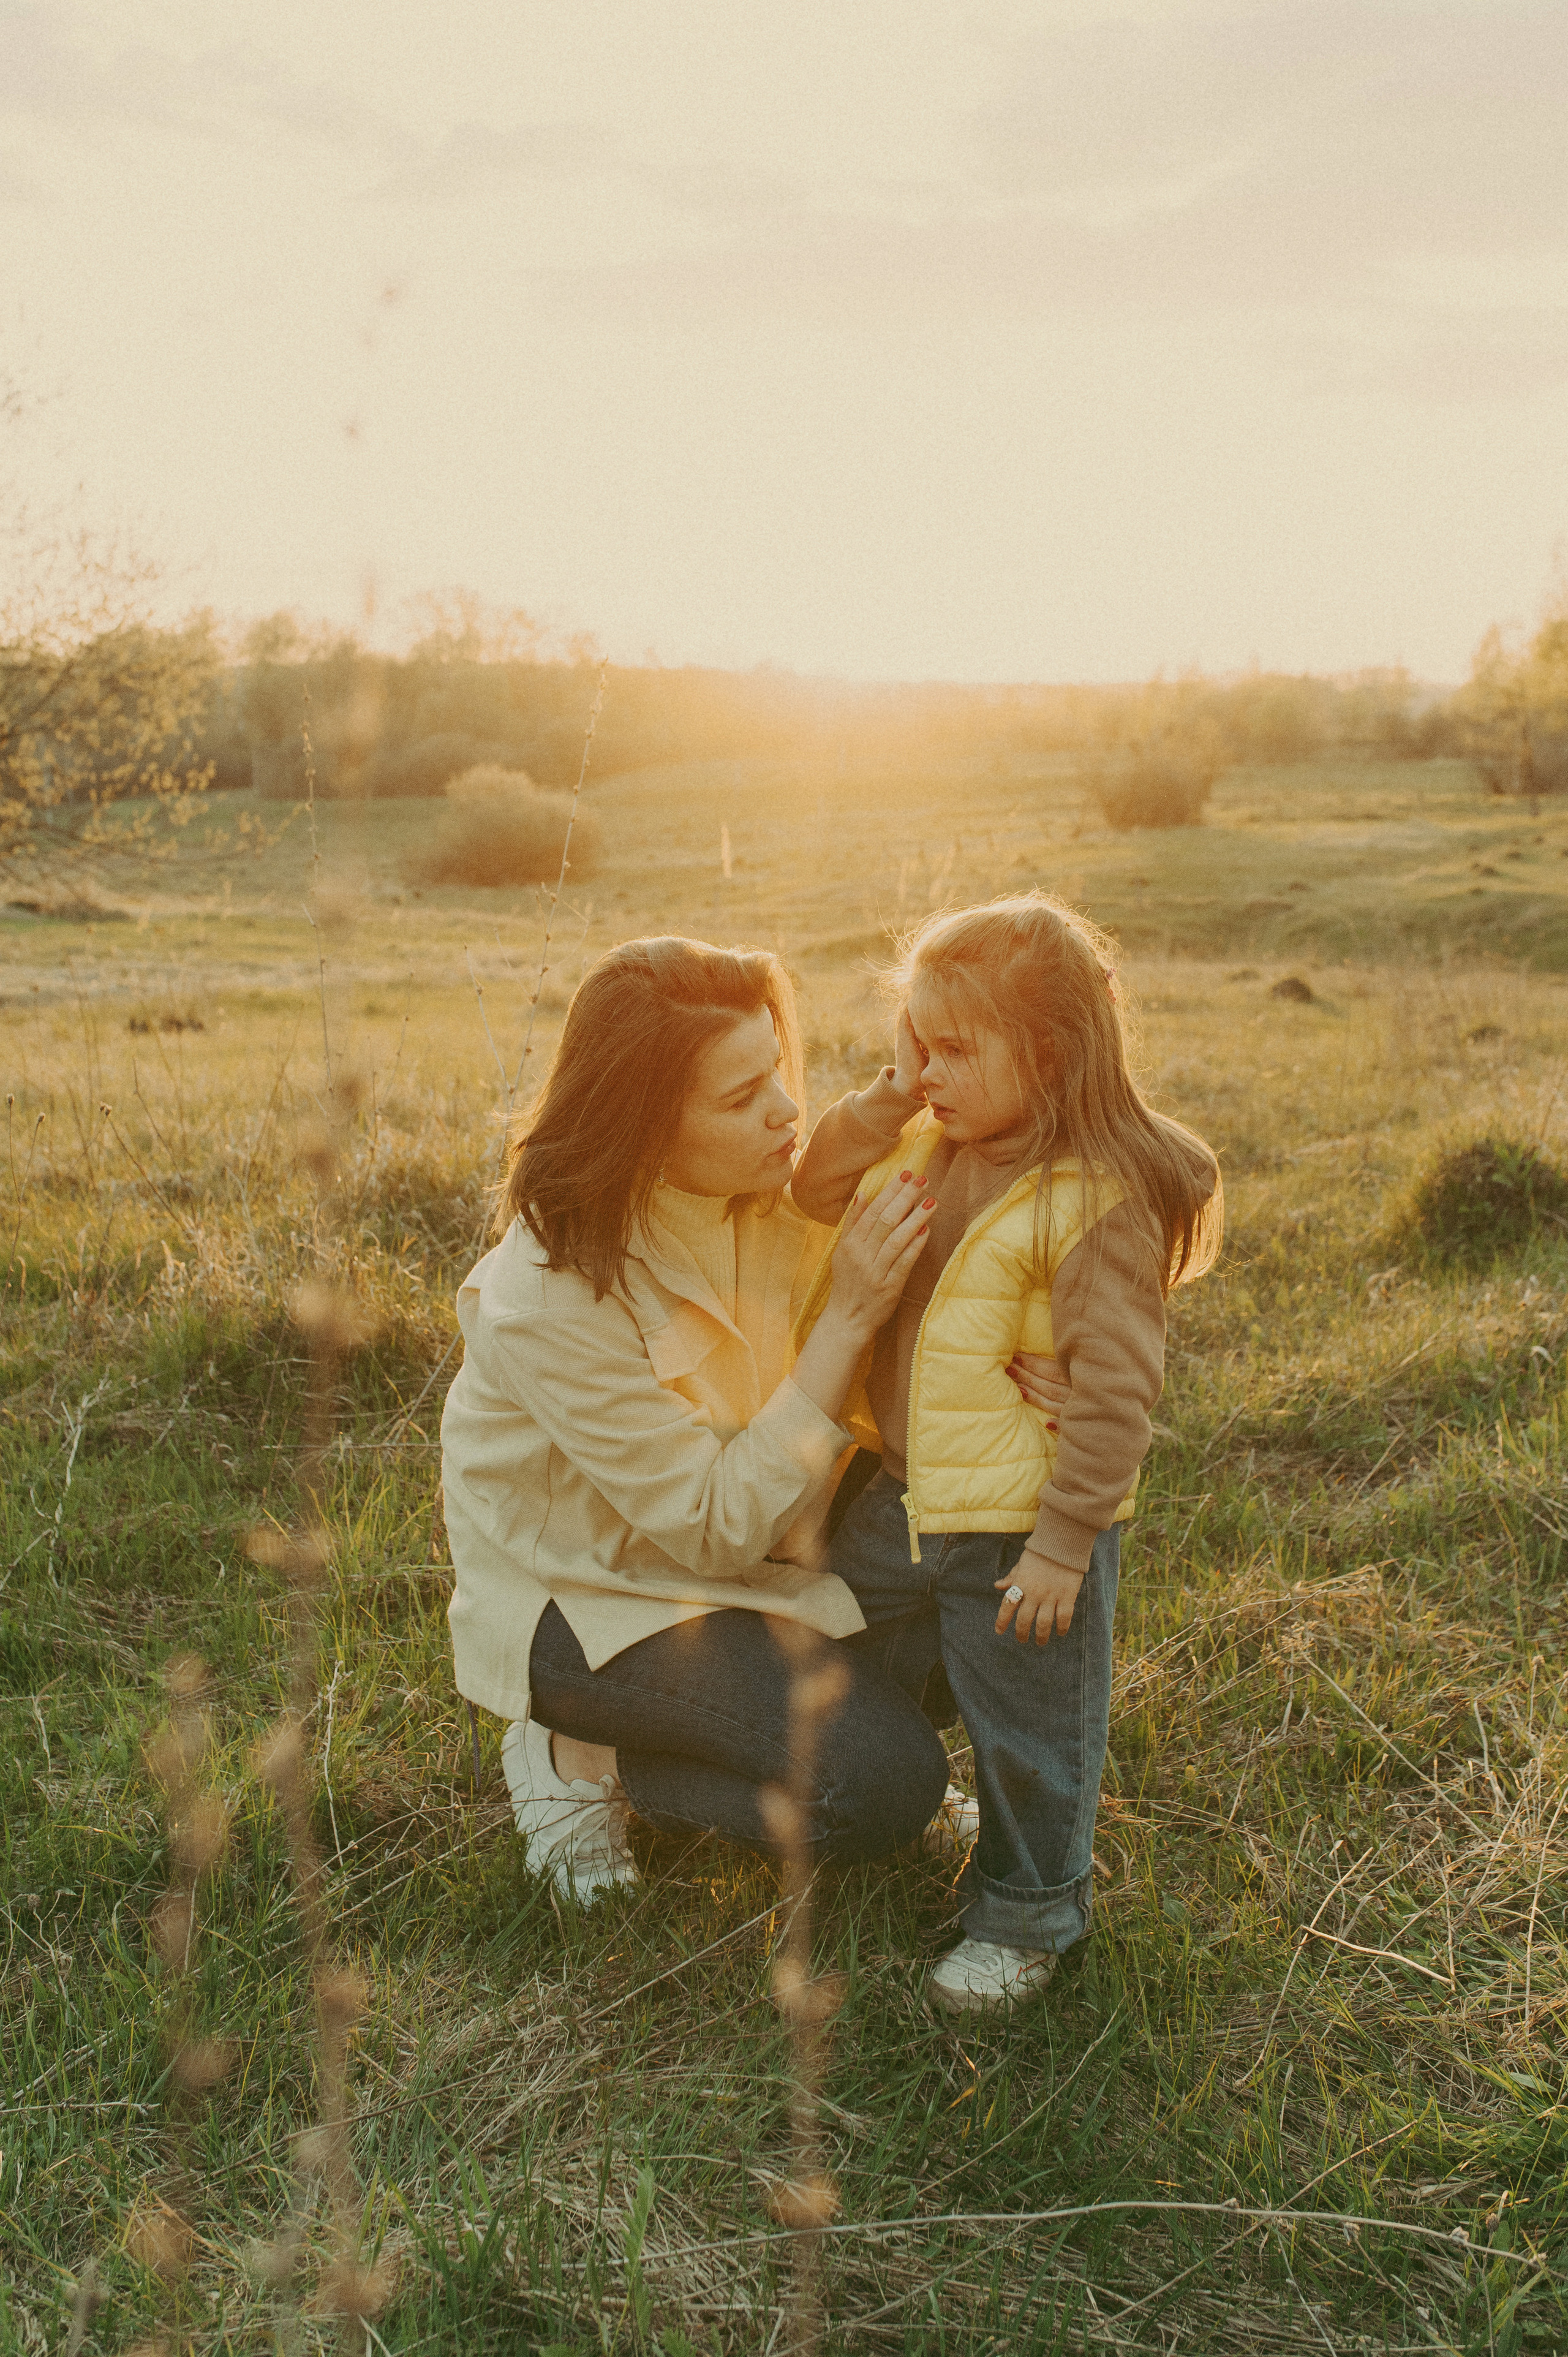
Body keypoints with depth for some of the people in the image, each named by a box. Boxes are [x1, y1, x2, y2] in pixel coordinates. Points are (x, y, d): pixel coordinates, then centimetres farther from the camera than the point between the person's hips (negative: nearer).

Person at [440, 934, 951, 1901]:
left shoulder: (772, 1193, -10)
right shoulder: (551, 1296, -30)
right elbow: (718, 1525, -26)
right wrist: (849, 1319, -32)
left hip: (733, 1538, 7)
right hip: (586, 1596, -7)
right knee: (884, 1783, -20)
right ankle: (580, 1756, -1)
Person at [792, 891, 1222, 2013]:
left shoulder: (1097, 1206, -24)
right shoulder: (930, 1152, -1)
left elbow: (1116, 1391, -23)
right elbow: (818, 1193, 8)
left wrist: (1064, 1547, -21)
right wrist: (887, 1097, -9)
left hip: (1023, 1527, -7)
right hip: (905, 1497, 8)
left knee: (1028, 1729, 12)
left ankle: (1029, 1913, 36)